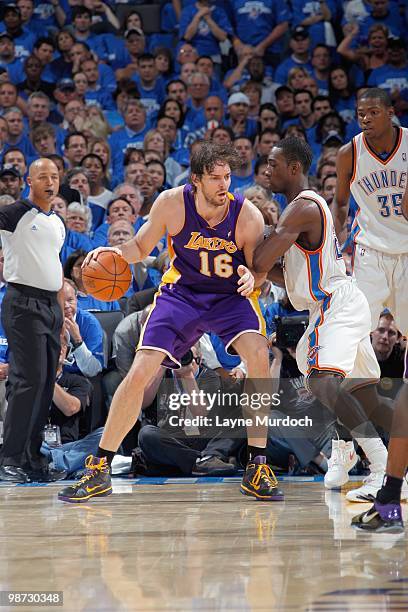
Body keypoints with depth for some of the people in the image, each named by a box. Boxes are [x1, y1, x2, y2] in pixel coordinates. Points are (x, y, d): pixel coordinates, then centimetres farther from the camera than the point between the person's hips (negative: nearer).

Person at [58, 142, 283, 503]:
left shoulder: (248, 216, -20)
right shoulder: (172, 203, -17)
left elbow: (260, 272, -9)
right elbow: (142, 247, -1)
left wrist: (251, 279, -33)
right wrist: (116, 253, -22)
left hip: (230, 296, -1)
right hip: (180, 293, 1)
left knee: (258, 354, -28)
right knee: (140, 372, -11)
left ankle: (257, 467, -16)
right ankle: (100, 470, 4)